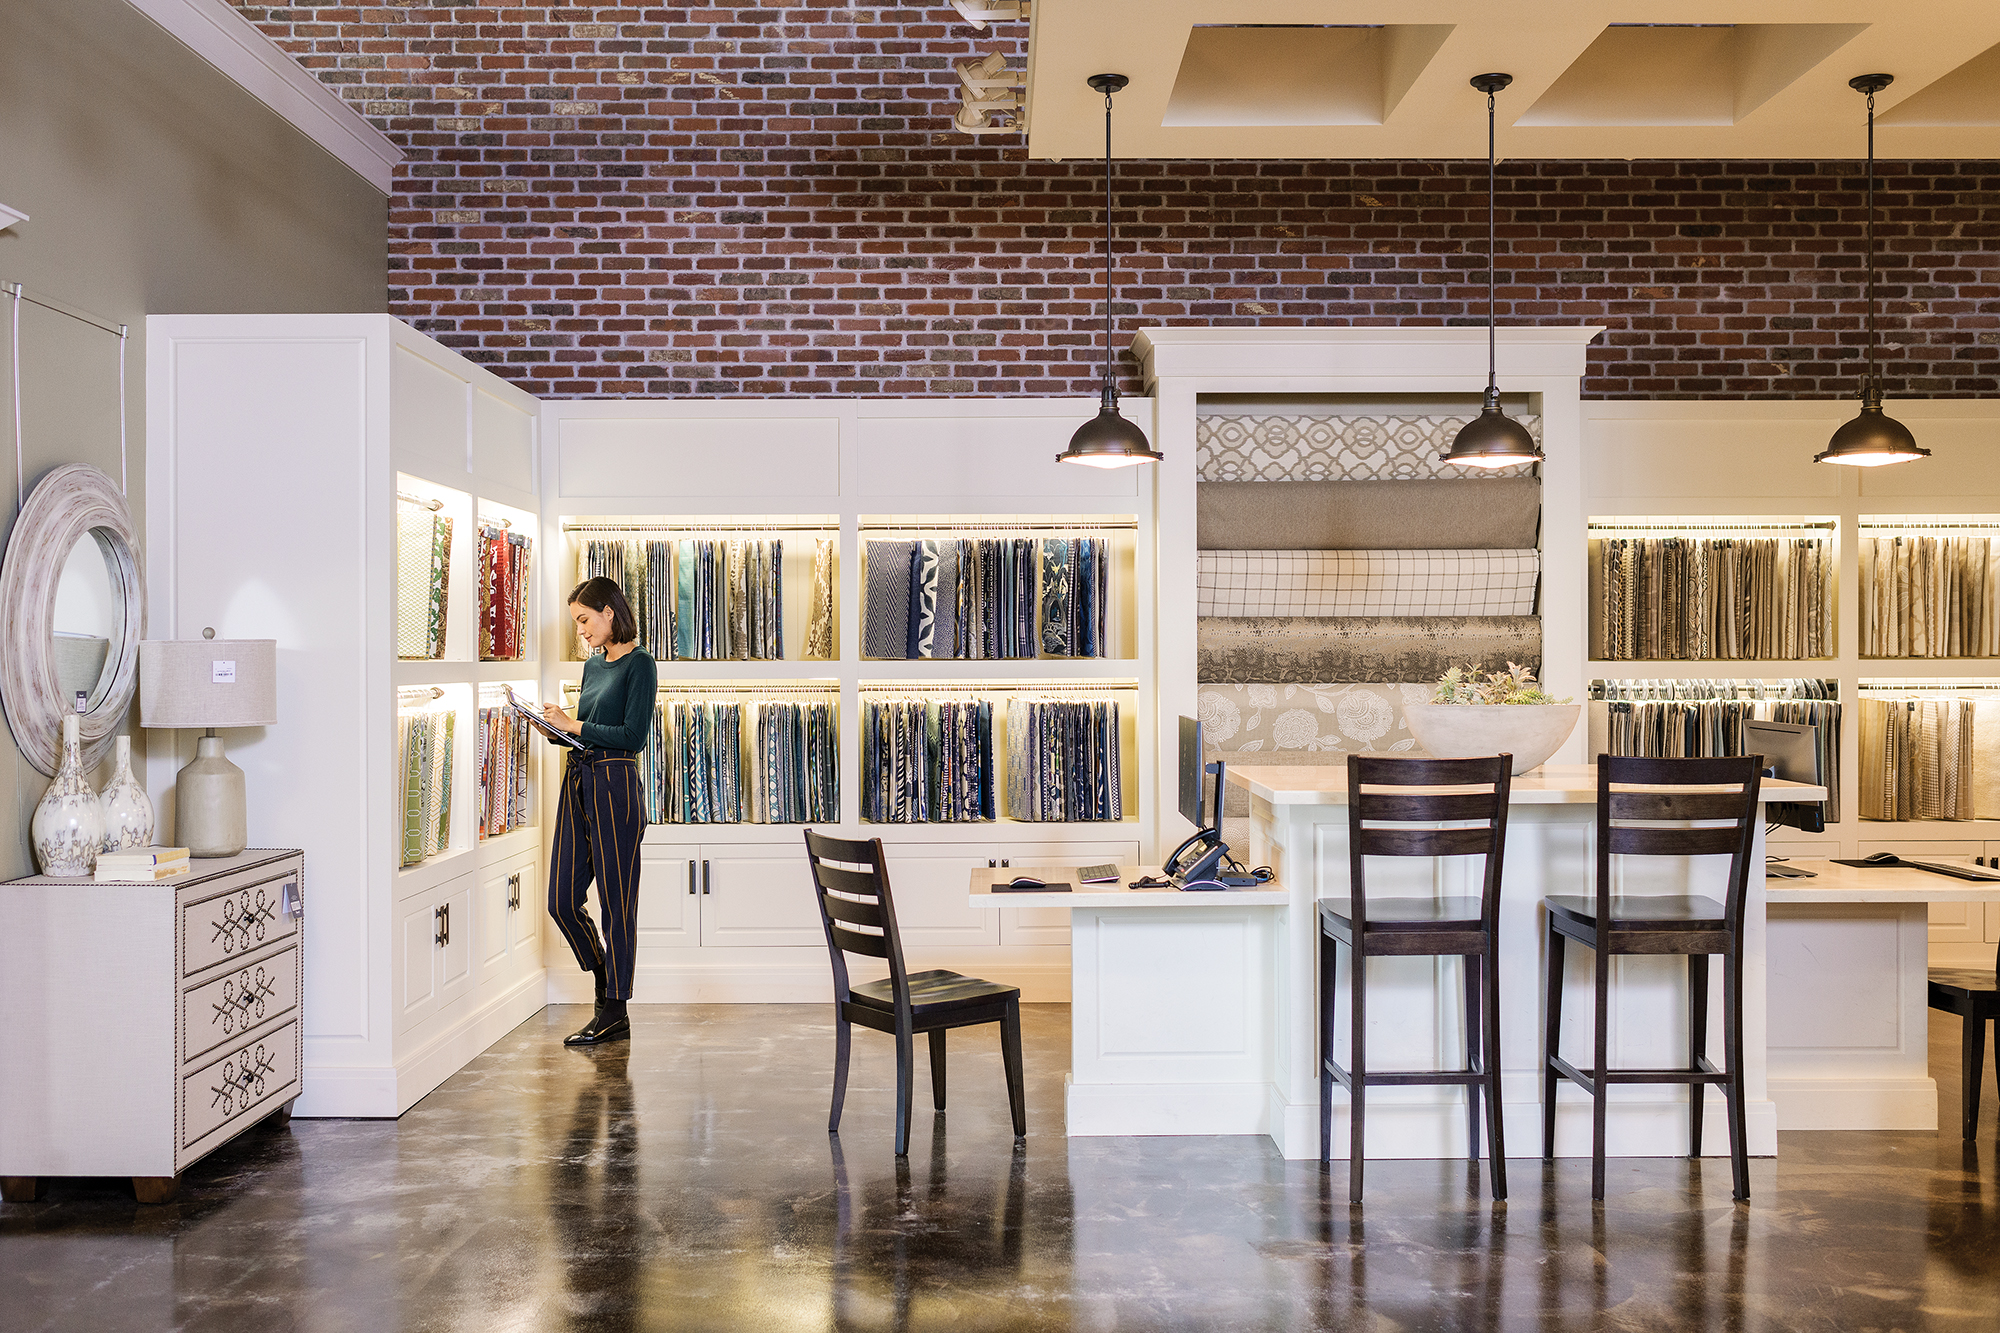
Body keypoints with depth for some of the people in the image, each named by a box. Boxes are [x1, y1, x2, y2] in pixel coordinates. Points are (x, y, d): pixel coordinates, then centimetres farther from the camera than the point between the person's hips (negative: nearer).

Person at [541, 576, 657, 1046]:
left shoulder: (638, 663, -7)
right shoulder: (593, 664, 17)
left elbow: (634, 735, -16)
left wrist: (574, 724, -13)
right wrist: (554, 727, 3)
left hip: (614, 785, -9)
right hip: (577, 782, 9)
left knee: (616, 902, -1)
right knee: (562, 901, 8)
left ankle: (614, 1013, 8)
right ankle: (609, 995, 23)